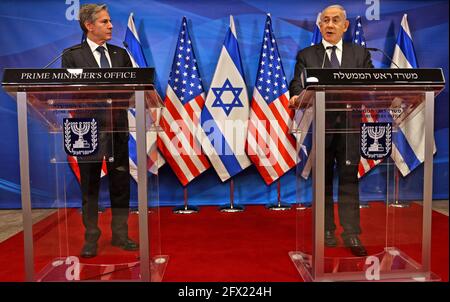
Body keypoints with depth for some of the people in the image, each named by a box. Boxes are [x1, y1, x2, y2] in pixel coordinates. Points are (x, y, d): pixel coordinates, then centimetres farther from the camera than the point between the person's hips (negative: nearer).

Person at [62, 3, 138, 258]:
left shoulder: (121, 54, 11)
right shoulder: (72, 56, 1)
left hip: (118, 127, 3)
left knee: (121, 184, 8)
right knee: (90, 186, 7)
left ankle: (120, 234, 21)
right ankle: (91, 238, 20)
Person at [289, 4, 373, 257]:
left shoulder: (360, 53, 12)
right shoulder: (306, 55, 8)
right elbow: (298, 84, -3)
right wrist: (296, 96, -26)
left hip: (350, 124, 1)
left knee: (349, 178, 2)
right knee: (323, 179, 7)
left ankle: (352, 234, 8)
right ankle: (327, 231, 18)